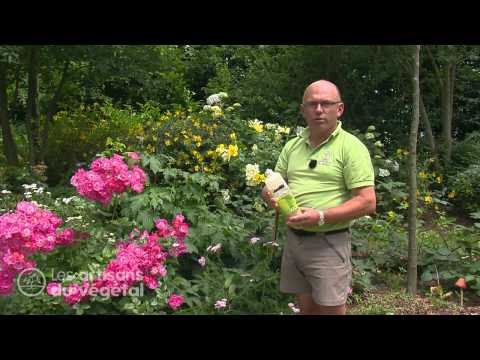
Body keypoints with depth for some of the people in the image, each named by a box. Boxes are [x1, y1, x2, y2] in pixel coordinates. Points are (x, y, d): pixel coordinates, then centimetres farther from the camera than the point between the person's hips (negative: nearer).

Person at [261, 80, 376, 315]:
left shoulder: (351, 147, -9)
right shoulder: (292, 146, 8)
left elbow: (367, 203, -15)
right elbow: (271, 187, 14)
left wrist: (320, 216, -24)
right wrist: (271, 196, -10)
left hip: (329, 244, -5)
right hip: (293, 240, 5)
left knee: (331, 310, 4)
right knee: (306, 308, 16)